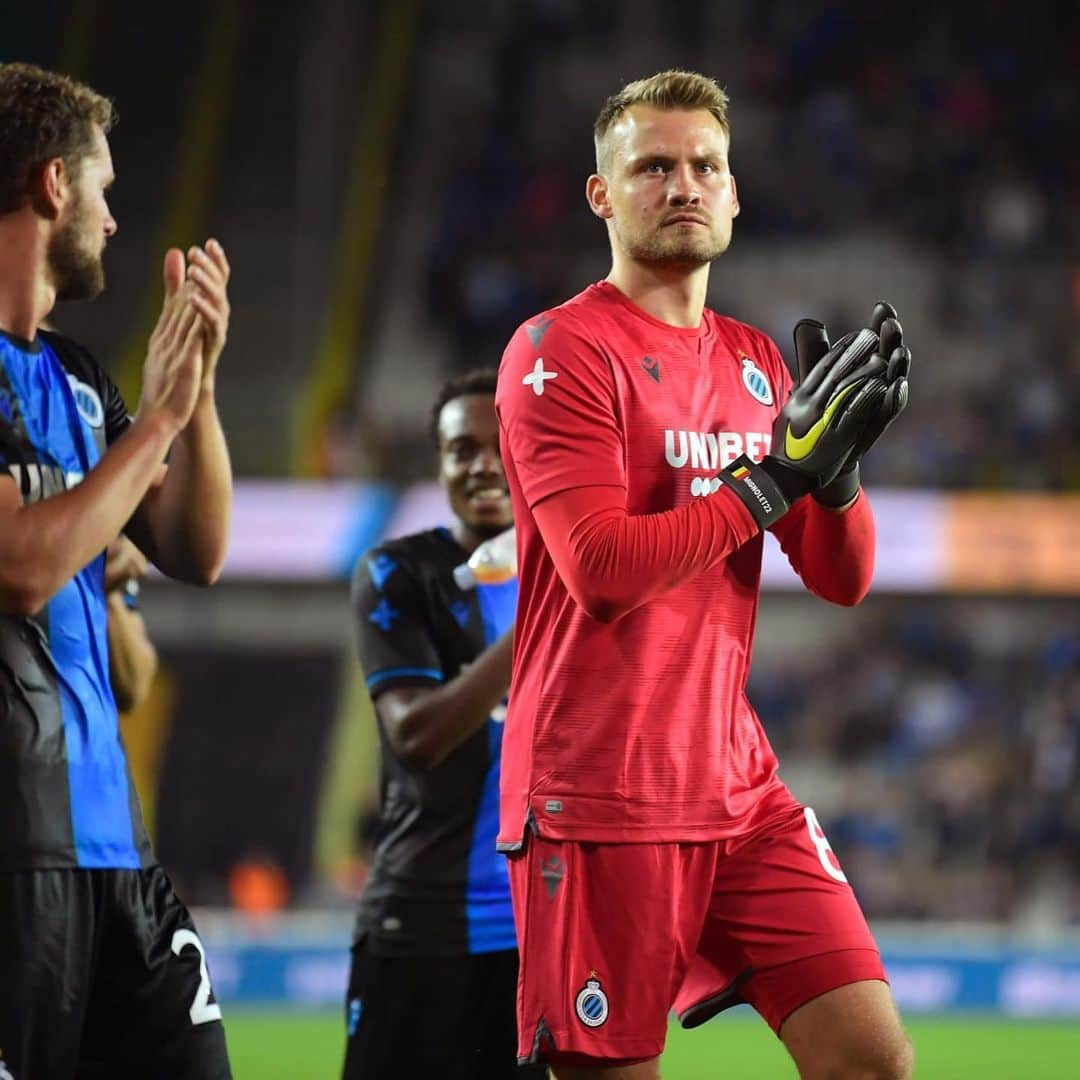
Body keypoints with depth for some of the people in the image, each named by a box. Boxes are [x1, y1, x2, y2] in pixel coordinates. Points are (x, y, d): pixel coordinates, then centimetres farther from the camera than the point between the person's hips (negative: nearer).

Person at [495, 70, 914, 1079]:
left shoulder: (755, 361, 14)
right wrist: (775, 474, -16)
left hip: (736, 786, 6)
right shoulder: (560, 350, -7)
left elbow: (843, 580, 12)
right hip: (599, 797, -6)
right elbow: (602, 564, -18)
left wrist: (837, 463, -8)